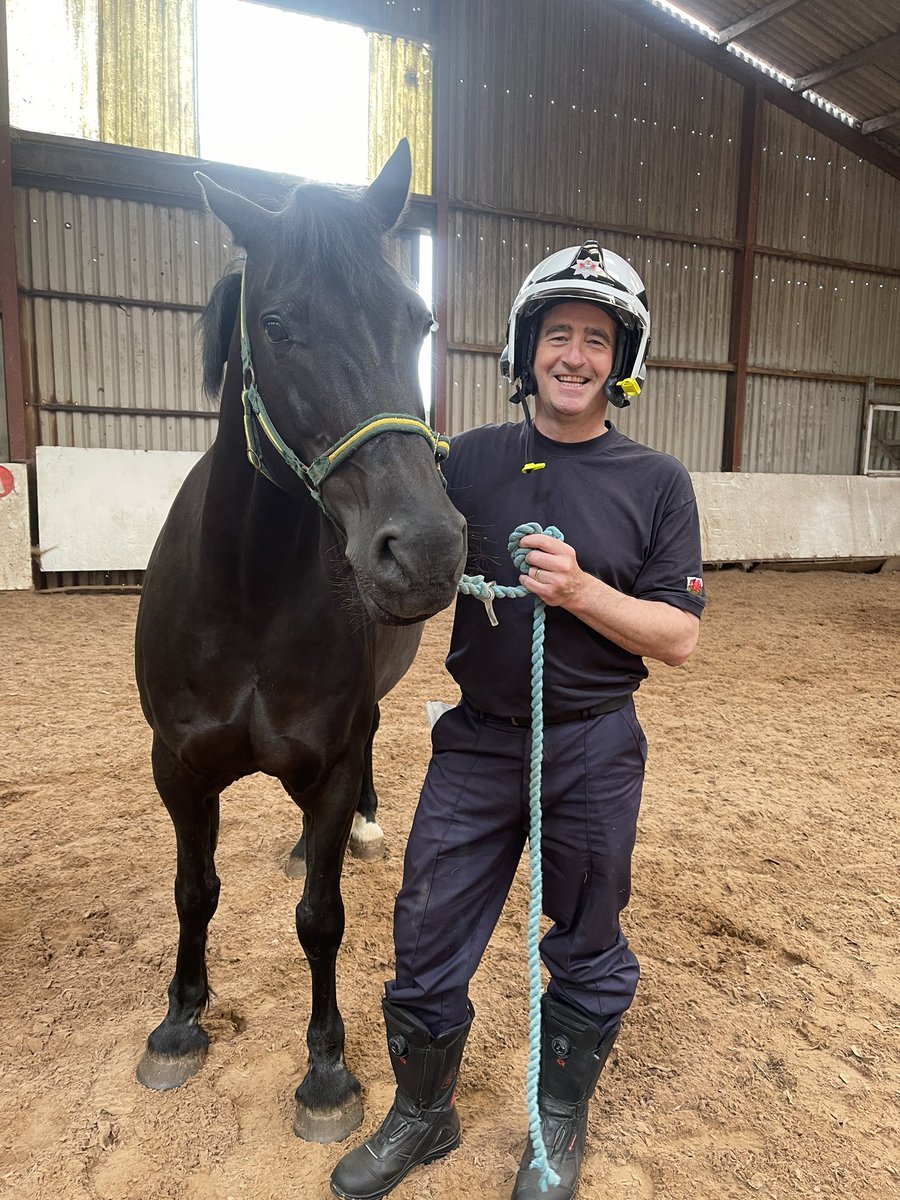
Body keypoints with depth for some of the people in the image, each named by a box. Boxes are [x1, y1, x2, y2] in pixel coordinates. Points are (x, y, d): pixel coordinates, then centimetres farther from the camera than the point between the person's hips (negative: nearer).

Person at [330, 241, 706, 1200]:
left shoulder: (657, 483, -4)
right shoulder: (470, 460, 1)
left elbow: (677, 637, -6)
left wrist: (581, 590, -21)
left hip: (593, 750, -1)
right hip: (477, 738, 2)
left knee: (586, 951, 16)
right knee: (428, 941, 12)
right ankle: (423, 1118, 39)